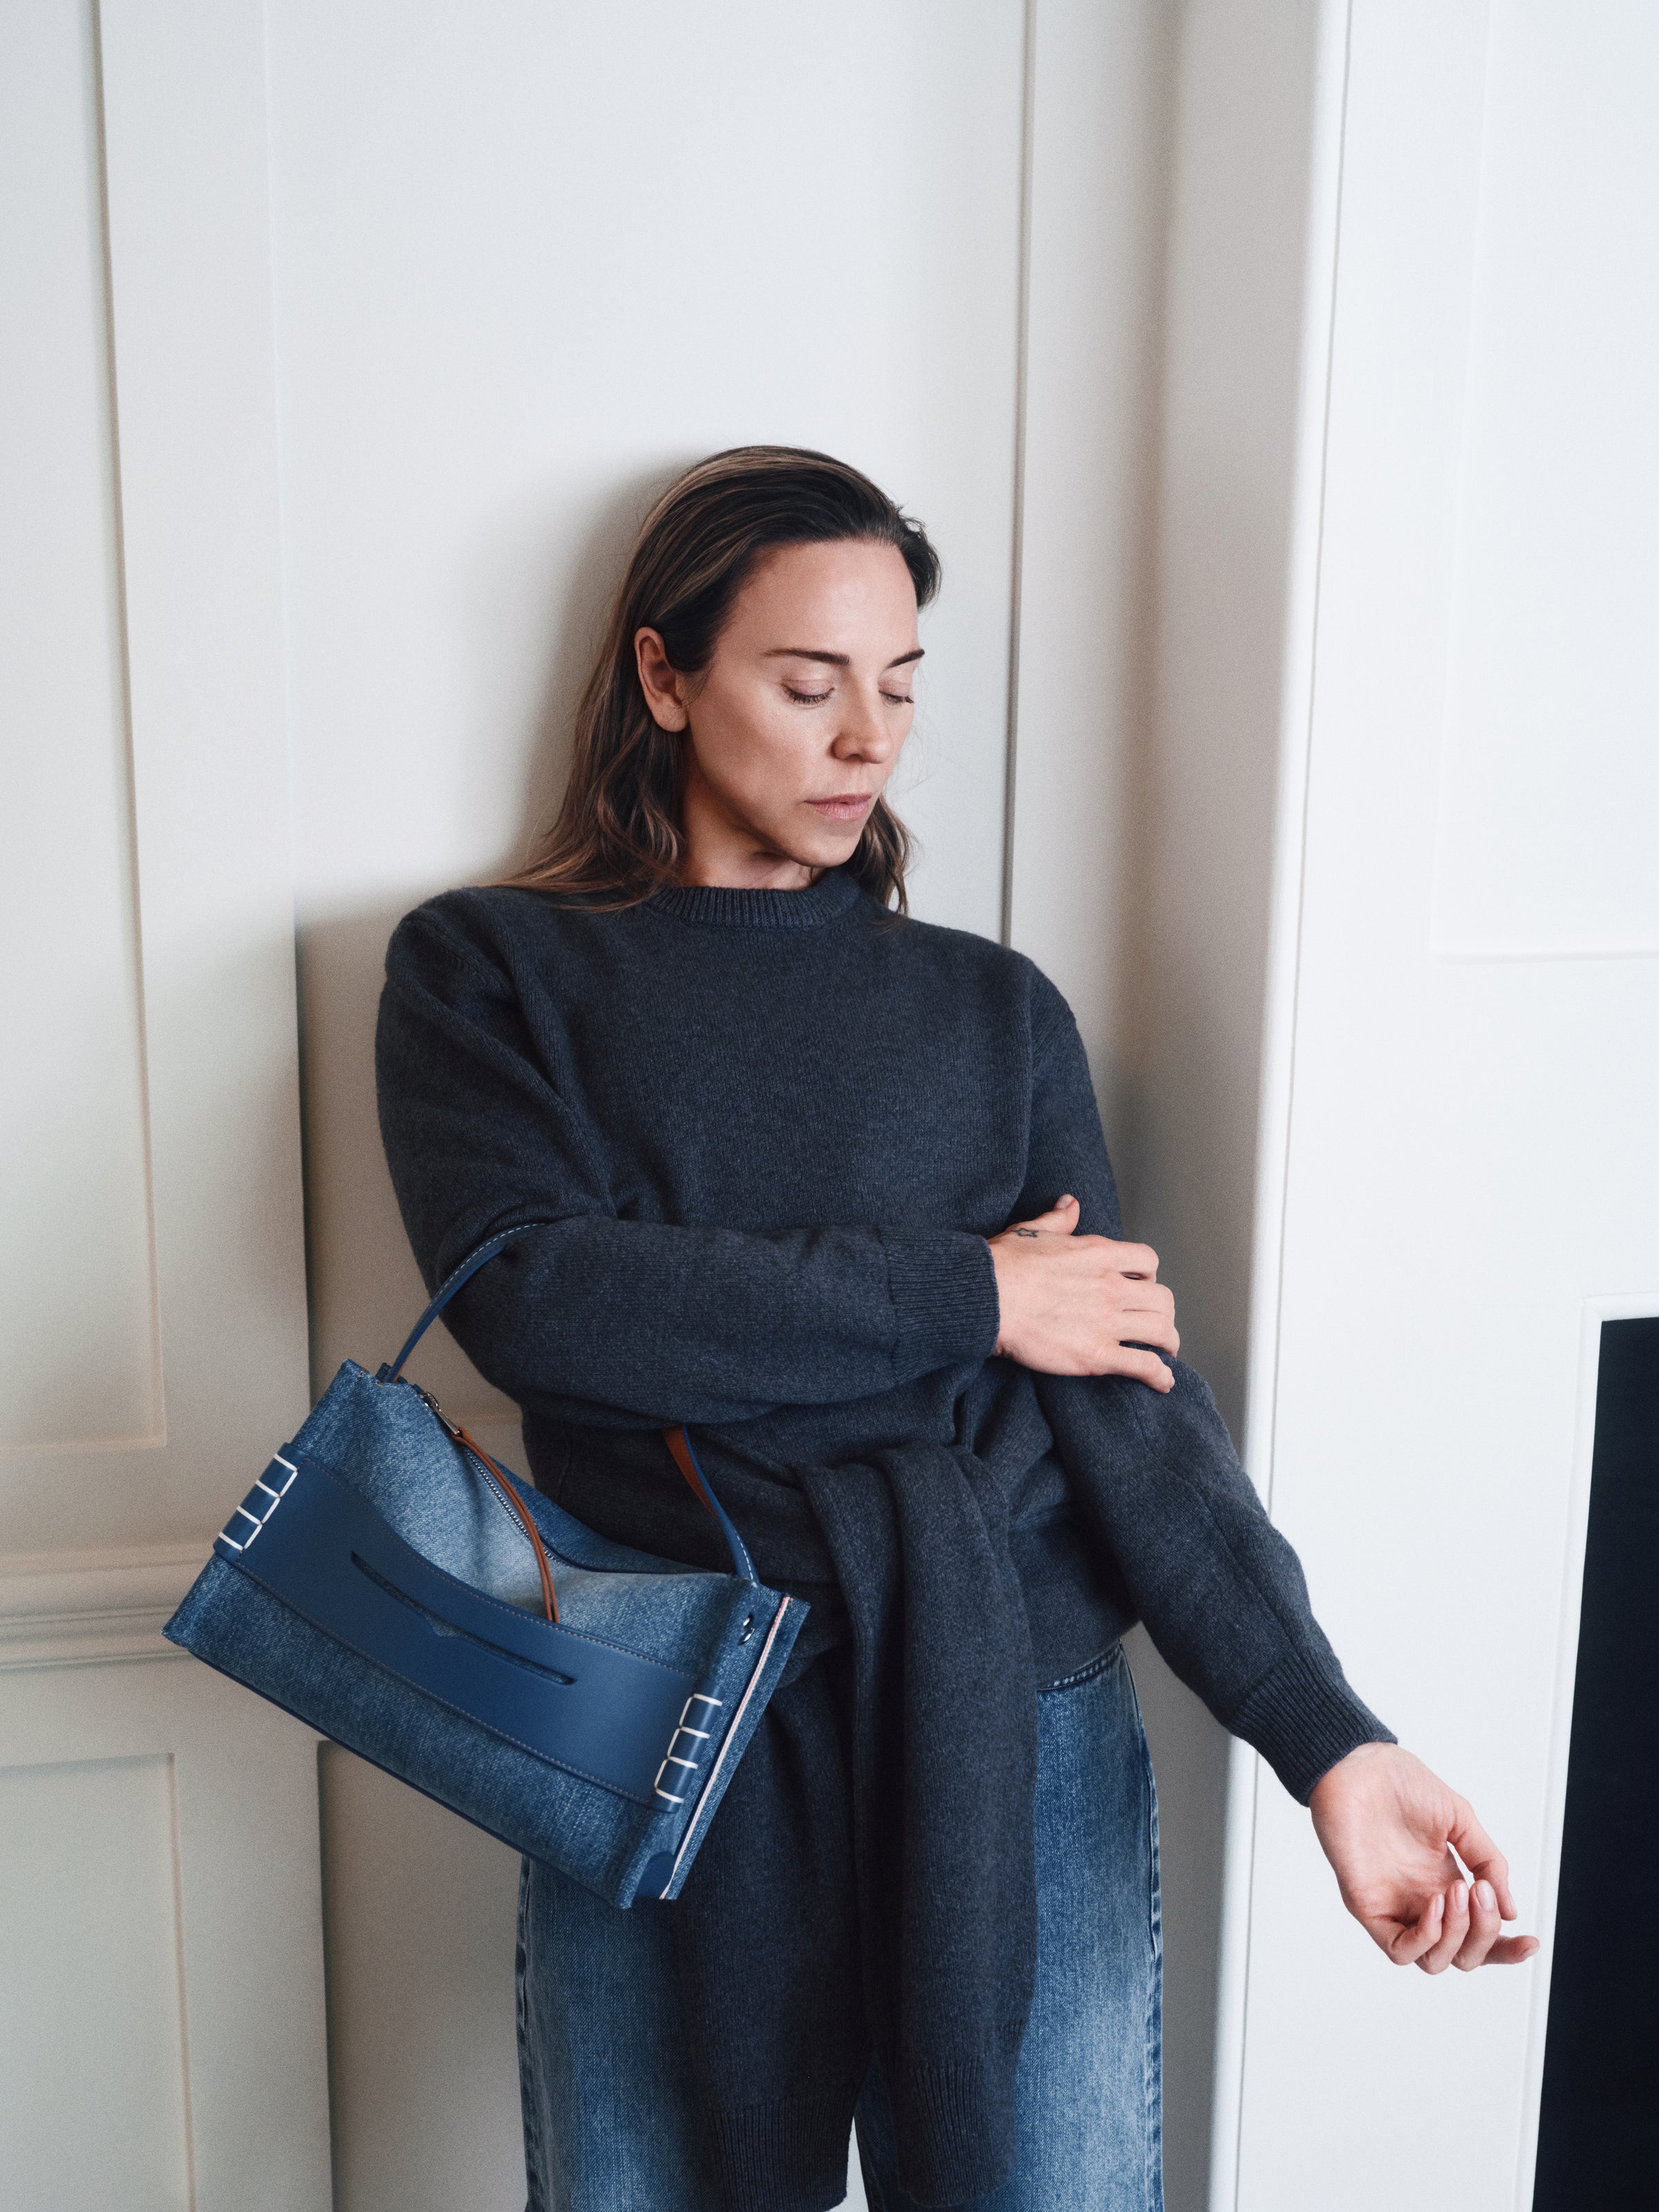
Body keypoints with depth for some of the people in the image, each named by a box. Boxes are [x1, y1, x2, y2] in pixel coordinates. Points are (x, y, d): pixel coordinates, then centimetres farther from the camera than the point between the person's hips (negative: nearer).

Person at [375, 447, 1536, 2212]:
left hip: (1018, 1743, 2)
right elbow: (528, 1297, -15)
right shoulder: (490, 971, 2)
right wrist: (965, 1300, -11)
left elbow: (1128, 1395, -1)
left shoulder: (994, 1010, 7)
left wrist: (1325, 1740, -13)